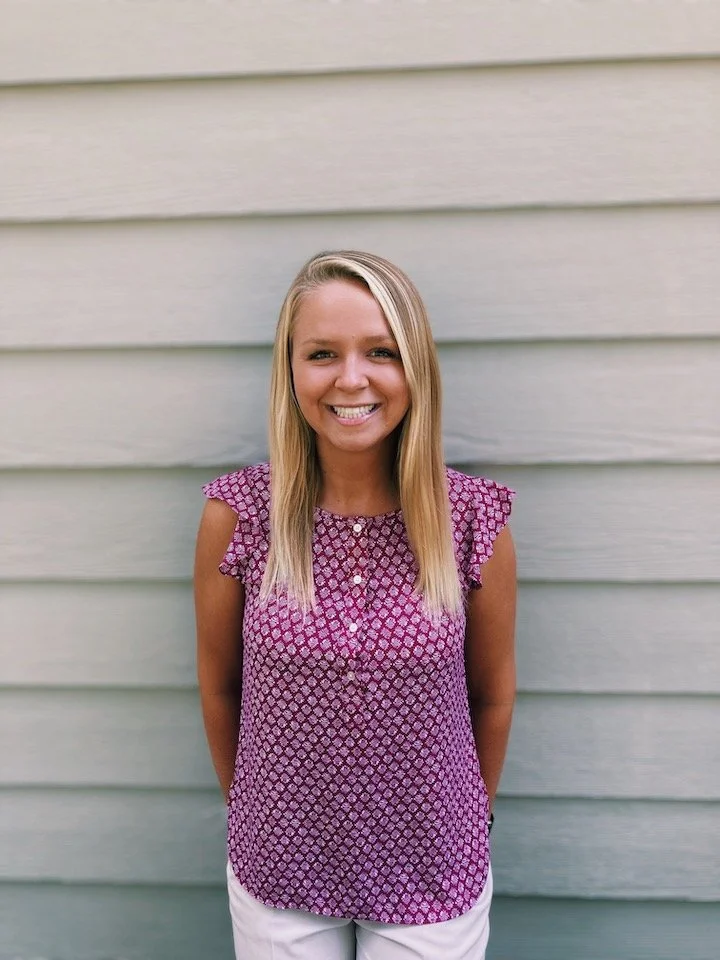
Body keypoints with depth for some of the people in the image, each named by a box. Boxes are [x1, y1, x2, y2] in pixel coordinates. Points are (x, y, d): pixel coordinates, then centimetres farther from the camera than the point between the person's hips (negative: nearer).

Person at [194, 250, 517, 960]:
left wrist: (471, 820, 10)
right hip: (278, 876, 0)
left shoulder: (474, 521, -14)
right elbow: (219, 687, -1)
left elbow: (493, 696, -1)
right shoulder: (235, 516, -15)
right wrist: (250, 812, 9)